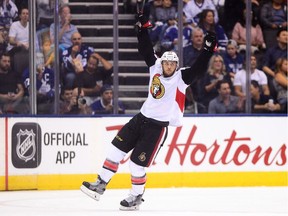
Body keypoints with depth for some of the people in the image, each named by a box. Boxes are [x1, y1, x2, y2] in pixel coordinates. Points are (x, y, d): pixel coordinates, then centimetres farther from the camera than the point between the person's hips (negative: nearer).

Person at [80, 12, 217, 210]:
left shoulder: (181, 78, -11)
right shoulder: (155, 66, 3)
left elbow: (198, 70, -22)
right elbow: (146, 49, 9)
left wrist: (208, 50, -31)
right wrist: (143, 27, 5)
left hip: (157, 126, -6)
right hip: (141, 118, 6)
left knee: (137, 163, -5)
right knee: (117, 149, 3)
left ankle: (136, 197, 14)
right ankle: (100, 185, 10)